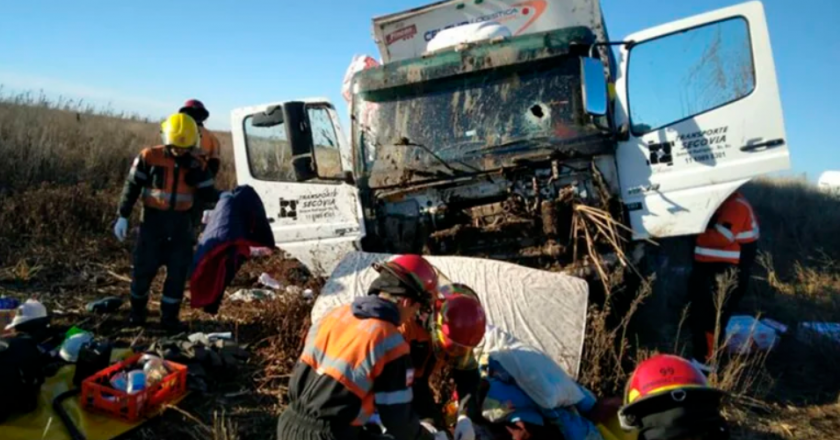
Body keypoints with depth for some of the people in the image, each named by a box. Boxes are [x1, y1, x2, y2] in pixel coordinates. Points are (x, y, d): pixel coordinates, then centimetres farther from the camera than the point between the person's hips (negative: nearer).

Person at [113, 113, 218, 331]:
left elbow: (207, 194, -1)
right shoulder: (149, 157, -6)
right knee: (144, 268, 5)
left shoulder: (197, 166, -1)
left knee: (178, 271, 5)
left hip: (181, 224, 2)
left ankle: (169, 316, 19)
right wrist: (123, 216, -5)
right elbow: (132, 187, -2)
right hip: (153, 220, -2)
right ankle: (137, 310, 29)